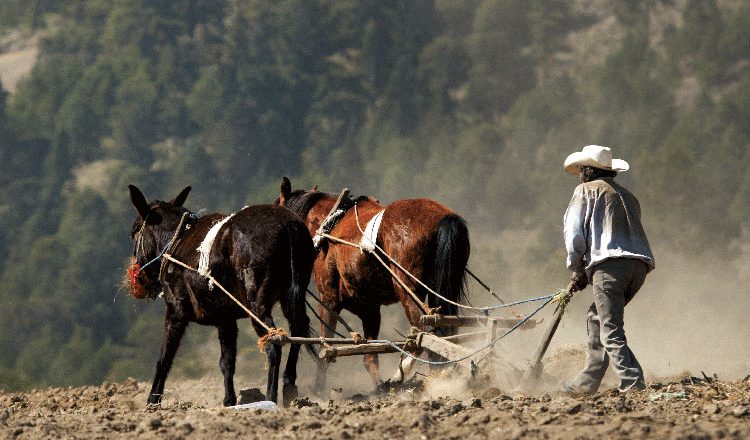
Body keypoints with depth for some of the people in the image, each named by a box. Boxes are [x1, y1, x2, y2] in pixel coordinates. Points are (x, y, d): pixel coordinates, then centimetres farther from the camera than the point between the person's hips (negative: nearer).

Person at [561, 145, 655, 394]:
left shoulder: (586, 190, 10)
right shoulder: (627, 197, 31)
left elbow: (574, 233, 2)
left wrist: (577, 270, 14)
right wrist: (586, 272, 23)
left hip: (610, 263, -8)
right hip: (640, 265, 8)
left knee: (611, 333, -10)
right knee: (597, 318, 22)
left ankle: (633, 385, -22)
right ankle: (587, 381, 26)